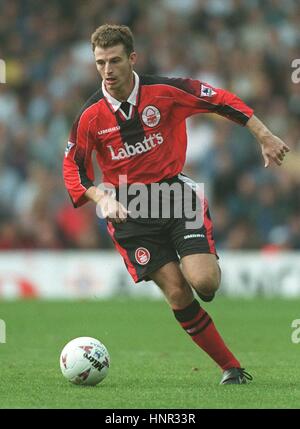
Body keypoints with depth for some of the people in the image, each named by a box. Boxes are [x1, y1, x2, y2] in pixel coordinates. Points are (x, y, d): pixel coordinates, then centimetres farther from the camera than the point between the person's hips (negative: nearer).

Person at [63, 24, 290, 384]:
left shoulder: (165, 91, -8)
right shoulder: (90, 117, -5)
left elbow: (222, 100, -1)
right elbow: (73, 167, 2)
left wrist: (265, 137, -4)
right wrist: (101, 198, -16)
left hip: (175, 191, 0)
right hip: (129, 209, 0)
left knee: (203, 282, -20)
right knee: (177, 294, -11)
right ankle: (231, 367, 0)